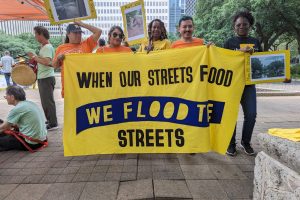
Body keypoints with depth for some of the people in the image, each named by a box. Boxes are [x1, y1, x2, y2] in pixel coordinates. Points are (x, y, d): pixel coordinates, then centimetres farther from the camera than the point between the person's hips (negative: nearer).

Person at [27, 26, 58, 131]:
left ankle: (53, 124, 2)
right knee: (45, 101, 16)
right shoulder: (44, 47, 16)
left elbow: (47, 62, -26)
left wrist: (34, 57, -16)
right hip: (43, 78, 10)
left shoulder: (47, 47, -14)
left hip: (46, 78, -10)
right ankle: (49, 120, 27)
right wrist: (35, 59, 8)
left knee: (48, 101, -5)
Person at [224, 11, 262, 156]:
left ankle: (245, 142, 21)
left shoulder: (255, 42, 13)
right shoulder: (230, 42, 3)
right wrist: (241, 51, -18)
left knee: (251, 114, 0)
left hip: (249, 84, 3)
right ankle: (231, 144, 13)